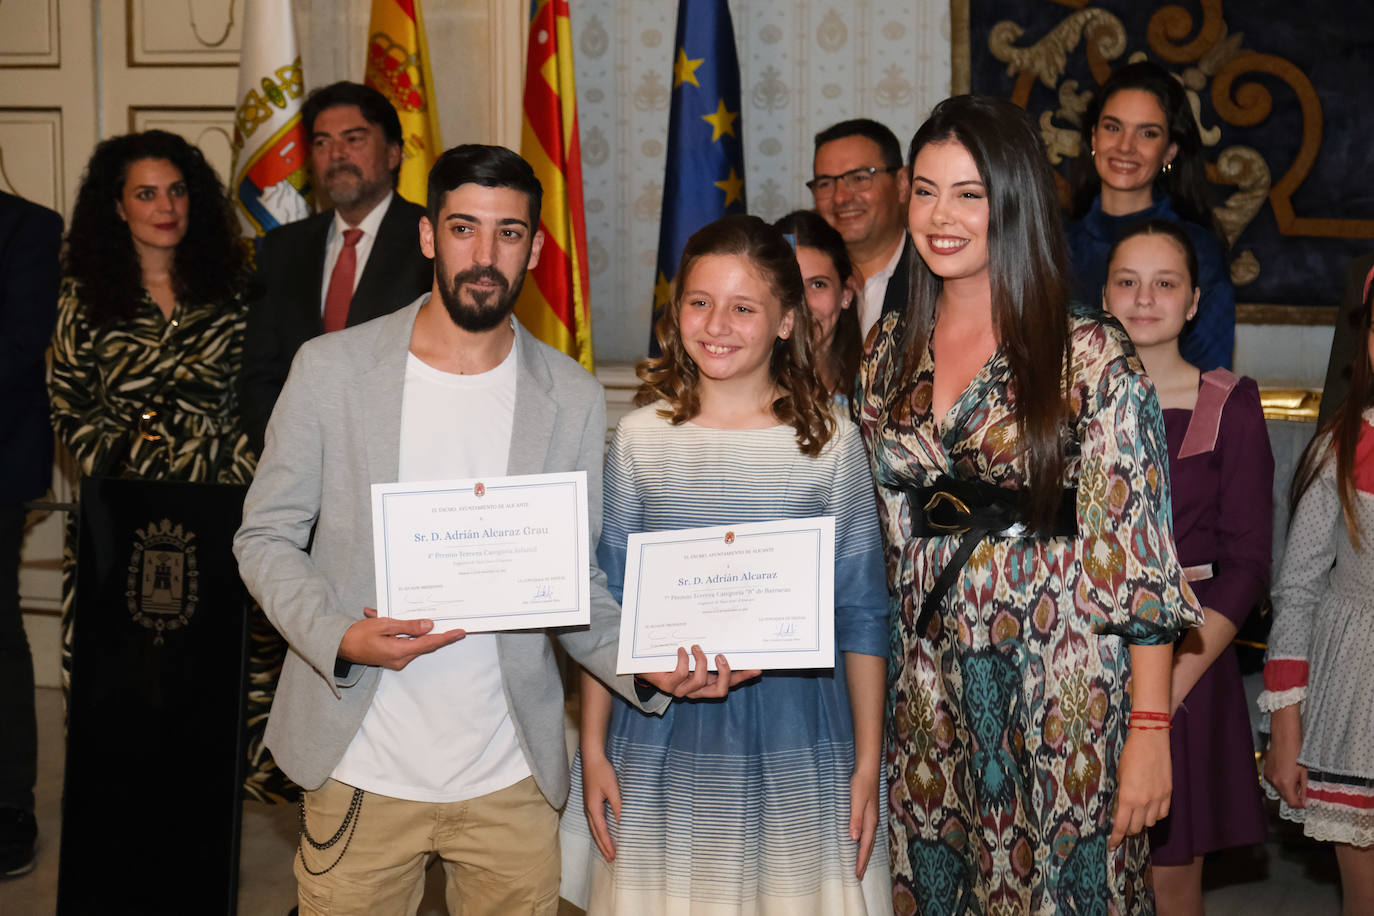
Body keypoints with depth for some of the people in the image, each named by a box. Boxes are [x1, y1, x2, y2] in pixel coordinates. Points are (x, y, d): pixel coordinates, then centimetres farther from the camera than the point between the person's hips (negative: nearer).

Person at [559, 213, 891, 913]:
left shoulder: (830, 441, -2)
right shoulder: (640, 438, 0)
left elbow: (861, 613, 1)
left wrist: (867, 765, 1)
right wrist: (593, 749, 4)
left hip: (795, 743, -1)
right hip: (662, 736, 1)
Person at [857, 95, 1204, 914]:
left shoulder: (1094, 359, -9)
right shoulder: (890, 354, 7)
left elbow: (1136, 555, -11)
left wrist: (1150, 729, -14)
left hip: (1061, 694, -4)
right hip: (926, 691, 5)